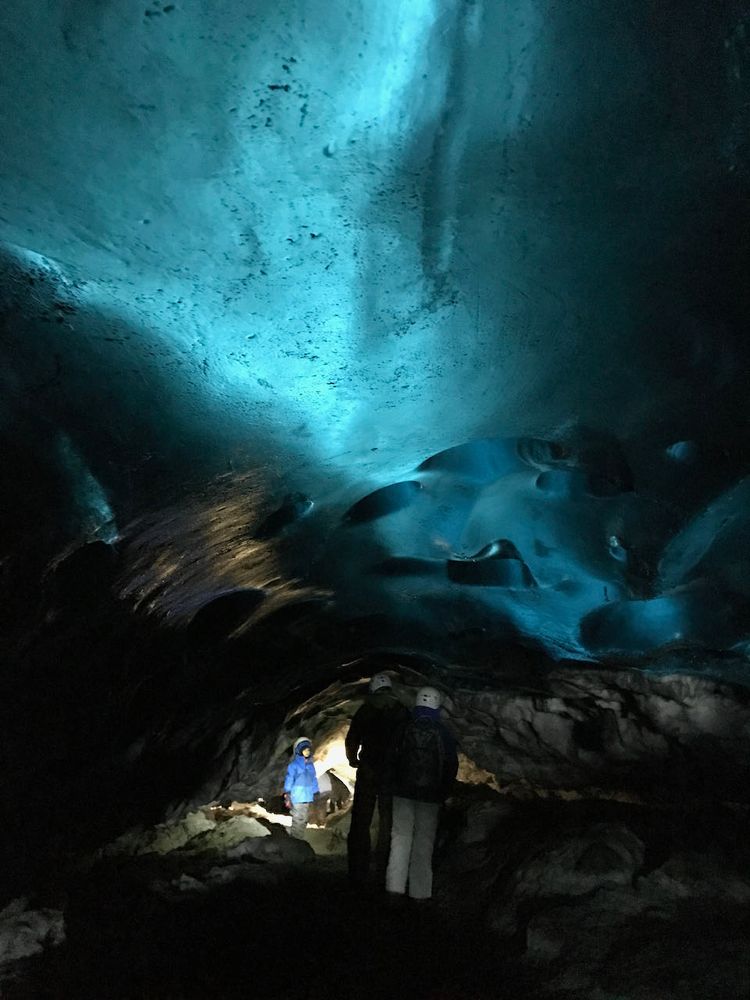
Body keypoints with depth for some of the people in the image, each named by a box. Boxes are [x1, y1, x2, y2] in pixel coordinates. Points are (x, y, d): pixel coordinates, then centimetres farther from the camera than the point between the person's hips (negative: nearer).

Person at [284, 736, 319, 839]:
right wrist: (287, 796, -16)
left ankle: (300, 840, 26)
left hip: (307, 798, 6)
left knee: (303, 821, 15)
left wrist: (316, 794, 14)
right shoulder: (294, 765, -9)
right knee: (298, 821, -5)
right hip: (297, 798, -6)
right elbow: (289, 780, -11)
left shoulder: (311, 765, 9)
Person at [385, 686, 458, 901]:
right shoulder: (442, 734, -5)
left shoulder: (405, 730, -3)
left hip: (403, 792, 1)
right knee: (424, 840, 6)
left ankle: (395, 886, 6)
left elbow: (392, 760, 2)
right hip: (430, 795, -1)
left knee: (401, 836, 7)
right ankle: (420, 891, 8)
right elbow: (451, 766, 0)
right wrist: (443, 792, 12)